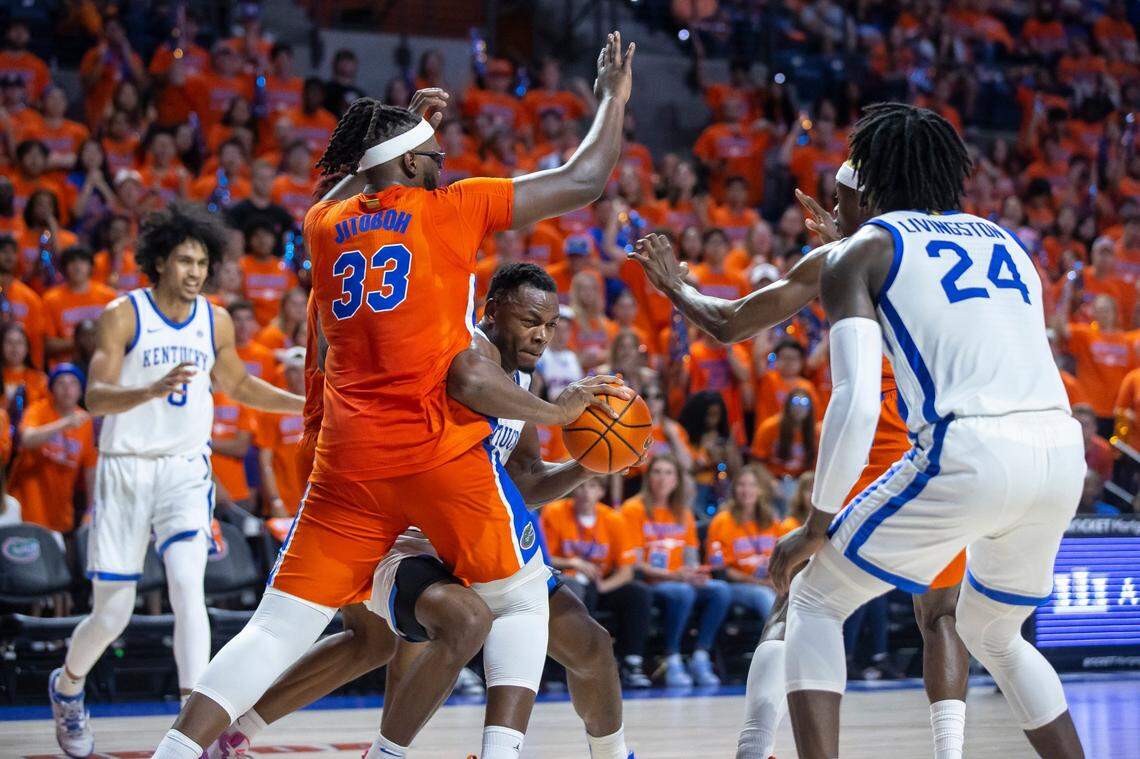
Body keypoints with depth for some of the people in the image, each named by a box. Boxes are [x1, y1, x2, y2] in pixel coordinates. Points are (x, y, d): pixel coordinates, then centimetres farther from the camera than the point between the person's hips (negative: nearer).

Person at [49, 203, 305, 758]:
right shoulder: (123, 315, -9)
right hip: (126, 469, -2)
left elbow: (238, 385, 22)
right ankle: (68, 686, 35)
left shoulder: (215, 321, 4)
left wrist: (308, 404, 12)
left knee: (188, 584, -21)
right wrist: (153, 390, -36)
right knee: (112, 613, 4)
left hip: (185, 469, 2)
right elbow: (95, 397, -18)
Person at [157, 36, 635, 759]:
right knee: (521, 598, 13)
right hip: (442, 451, -4)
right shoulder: (449, 208, 2)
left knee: (278, 629, 5)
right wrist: (613, 98, 21)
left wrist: (406, 125, 45)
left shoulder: (324, 225, 15)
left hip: (347, 456, 4)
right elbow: (582, 182, 6)